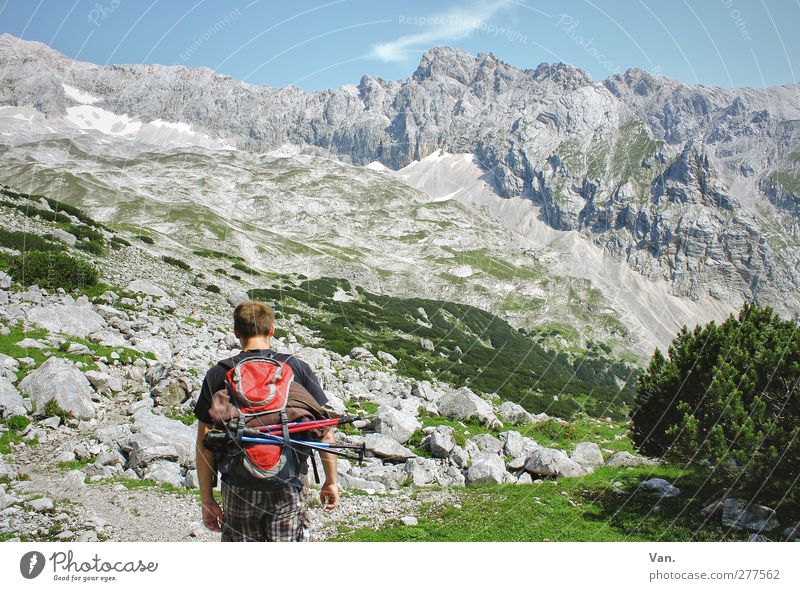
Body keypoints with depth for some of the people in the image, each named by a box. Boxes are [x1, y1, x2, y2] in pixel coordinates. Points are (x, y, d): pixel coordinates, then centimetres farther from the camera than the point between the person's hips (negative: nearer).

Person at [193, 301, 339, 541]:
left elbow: (204, 442, -2)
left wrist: (206, 498, 6)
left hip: (238, 489, 0)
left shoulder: (218, 374, -3)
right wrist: (331, 481, 9)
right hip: (290, 486, 0)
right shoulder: (297, 368, -2)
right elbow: (325, 432, -2)